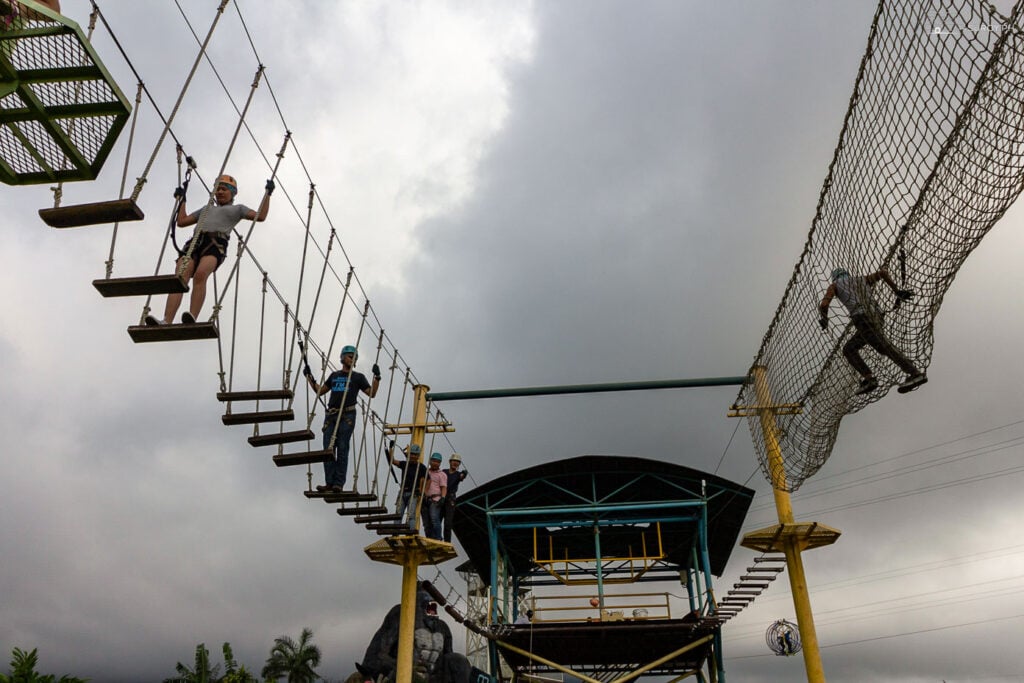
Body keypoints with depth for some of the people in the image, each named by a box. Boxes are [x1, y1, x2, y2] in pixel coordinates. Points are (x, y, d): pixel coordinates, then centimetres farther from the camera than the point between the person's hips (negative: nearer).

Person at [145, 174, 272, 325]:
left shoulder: (237, 209, 28)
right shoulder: (206, 208, 41)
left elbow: (260, 216, 14)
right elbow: (182, 221, 42)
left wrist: (268, 193, 12)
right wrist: (182, 199, 47)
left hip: (216, 244, -4)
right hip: (195, 242, 4)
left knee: (200, 274, -36)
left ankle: (192, 318, -46)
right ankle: (166, 322, -39)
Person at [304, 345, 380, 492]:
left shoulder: (358, 377, 12)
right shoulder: (334, 375, 22)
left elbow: (372, 393, 3)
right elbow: (320, 391, 24)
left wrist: (377, 377, -9)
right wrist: (309, 377, 19)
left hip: (347, 415, -4)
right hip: (331, 415, 4)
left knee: (342, 449, -7)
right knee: (328, 449, -3)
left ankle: (339, 484, -7)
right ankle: (329, 483, -1)